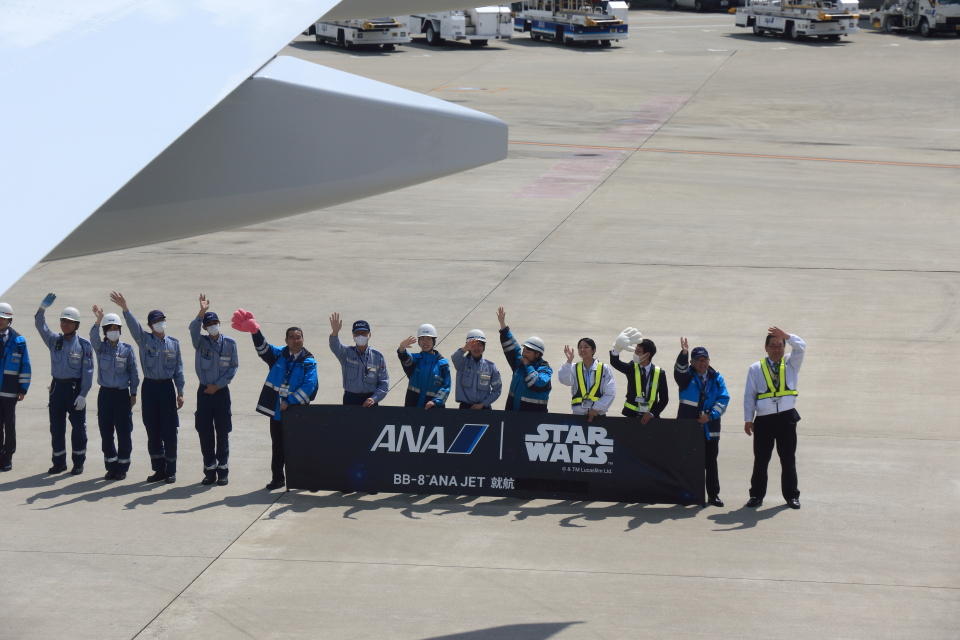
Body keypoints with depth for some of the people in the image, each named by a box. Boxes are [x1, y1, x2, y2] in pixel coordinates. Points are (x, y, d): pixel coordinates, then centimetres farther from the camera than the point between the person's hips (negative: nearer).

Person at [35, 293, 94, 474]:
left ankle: (78, 463, 10)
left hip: (75, 387, -4)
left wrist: (83, 394, -14)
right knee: (56, 427, 7)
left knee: (78, 427, 1)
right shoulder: (55, 341, 8)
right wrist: (43, 308, -19)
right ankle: (59, 462, 16)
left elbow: (87, 371, -8)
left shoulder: (84, 345, -4)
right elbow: (41, 326, -4)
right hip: (57, 386, 4)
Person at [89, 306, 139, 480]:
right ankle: (111, 466, 15)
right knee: (106, 432, 4)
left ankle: (122, 467, 8)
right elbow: (94, 337, -20)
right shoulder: (100, 348, 2)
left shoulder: (127, 349, 2)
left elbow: (134, 373, 5)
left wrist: (133, 393, 1)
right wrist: (98, 321, -36)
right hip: (105, 393, 1)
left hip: (122, 394, -1)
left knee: (124, 432, -1)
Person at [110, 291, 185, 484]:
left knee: (169, 431, -3)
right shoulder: (144, 340, 3)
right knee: (153, 432, 5)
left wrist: (180, 393, 3)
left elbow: (178, 369, 7)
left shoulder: (173, 343, 5)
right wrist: (125, 309, -32)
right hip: (149, 387, 1)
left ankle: (170, 471, 4)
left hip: (167, 387, -1)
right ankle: (159, 469, 14)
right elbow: (133, 325, -15)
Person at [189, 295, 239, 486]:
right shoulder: (201, 342, 1)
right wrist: (202, 312, -34)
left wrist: (217, 385, -8)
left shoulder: (229, 343, 1)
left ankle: (223, 470, 8)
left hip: (221, 391, -1)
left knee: (222, 432, 1)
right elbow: (193, 329, -20)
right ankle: (209, 471, 10)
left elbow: (233, 368, 1)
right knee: (205, 432, 2)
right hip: (204, 391, 1)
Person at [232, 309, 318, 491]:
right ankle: (278, 478, 19)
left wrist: (290, 402, -20)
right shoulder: (279, 354, 7)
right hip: (276, 408, 3)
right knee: (278, 445, 11)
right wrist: (255, 332, -28)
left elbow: (308, 386, -14)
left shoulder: (309, 361, -4)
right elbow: (264, 349, -9)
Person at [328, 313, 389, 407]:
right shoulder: (347, 353, 3)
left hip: (369, 401, 0)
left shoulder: (377, 357, 3)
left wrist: (374, 398, -14)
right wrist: (335, 333, -41)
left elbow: (384, 383, 2)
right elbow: (335, 347, -20)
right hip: (350, 400, 0)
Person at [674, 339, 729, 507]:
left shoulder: (716, 378, 9)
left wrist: (710, 415, -11)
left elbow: (723, 399, 2)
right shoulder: (687, 376, 4)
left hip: (710, 426, 2)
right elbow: (680, 369, -19)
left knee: (710, 462, 4)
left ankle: (713, 495, 9)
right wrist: (684, 353, -39)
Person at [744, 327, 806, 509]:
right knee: (761, 459, 2)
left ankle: (791, 496, 12)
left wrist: (786, 335, -23)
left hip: (787, 418, 0)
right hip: (764, 419, 0)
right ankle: (757, 495, 9)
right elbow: (749, 395, 6)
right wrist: (748, 419, 0)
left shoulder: (791, 364, 11)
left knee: (788, 459, 5)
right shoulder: (756, 369, 9)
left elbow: (801, 347, -8)